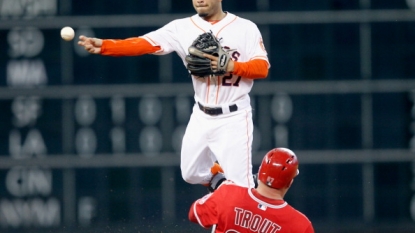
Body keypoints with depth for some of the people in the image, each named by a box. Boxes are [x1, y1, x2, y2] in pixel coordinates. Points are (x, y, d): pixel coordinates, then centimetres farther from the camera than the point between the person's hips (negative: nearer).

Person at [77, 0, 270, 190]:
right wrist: (103, 45, -26)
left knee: (240, 186, -8)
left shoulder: (245, 28, -6)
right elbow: (144, 44, -12)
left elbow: (262, 68, -10)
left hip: (234, 118, -4)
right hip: (202, 117, 4)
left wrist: (232, 66, -28)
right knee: (191, 174, 15)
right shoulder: (182, 28, -1)